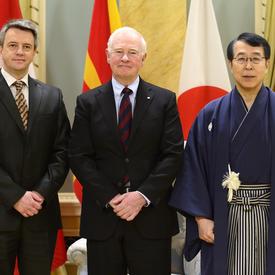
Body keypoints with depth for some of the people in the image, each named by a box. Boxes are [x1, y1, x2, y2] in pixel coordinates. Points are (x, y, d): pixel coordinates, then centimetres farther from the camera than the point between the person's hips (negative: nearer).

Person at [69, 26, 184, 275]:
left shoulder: (165, 100, 3)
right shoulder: (88, 102, 5)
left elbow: (173, 154, -2)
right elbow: (79, 156, 0)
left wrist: (143, 195, -13)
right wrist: (109, 198, -11)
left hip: (151, 214, 0)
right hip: (102, 215, 1)